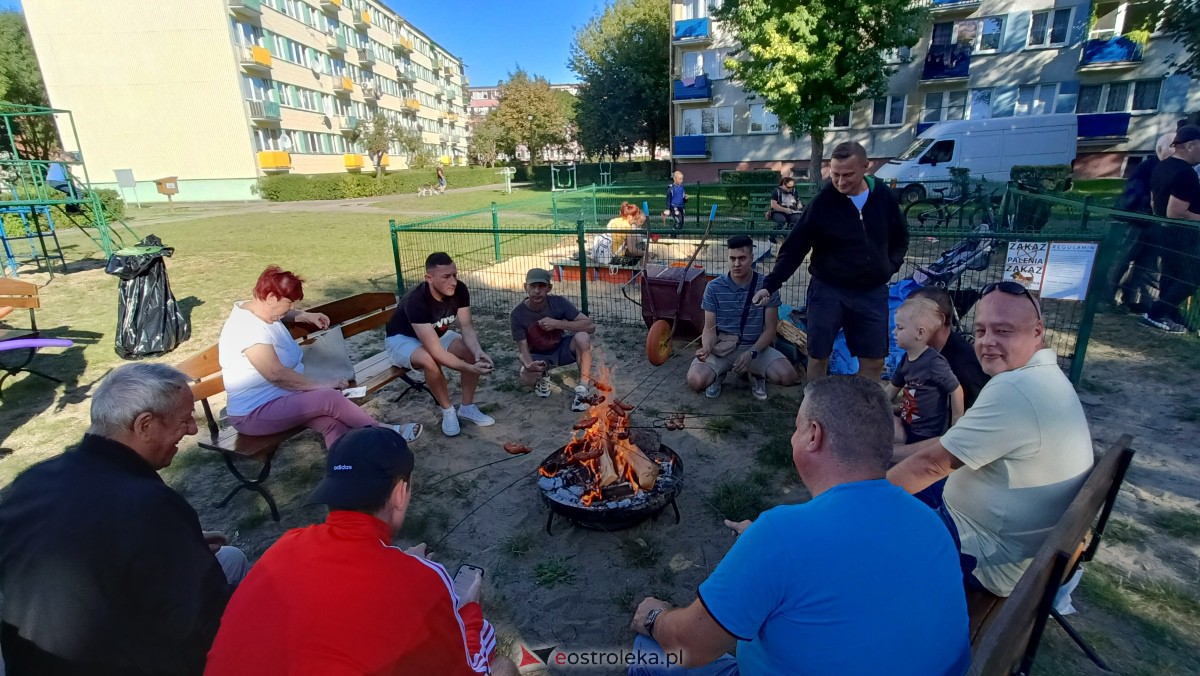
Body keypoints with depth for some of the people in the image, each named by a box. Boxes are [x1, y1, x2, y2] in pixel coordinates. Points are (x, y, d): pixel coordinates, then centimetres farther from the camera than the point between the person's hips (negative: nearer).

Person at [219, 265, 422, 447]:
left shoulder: (254, 311, 6)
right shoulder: (249, 328, -25)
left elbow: (280, 314, 33)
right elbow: (277, 374, -29)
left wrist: (304, 316, 16)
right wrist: (322, 386, -20)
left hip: (279, 397, 10)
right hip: (254, 413, -9)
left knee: (331, 422, -19)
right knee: (329, 398, -25)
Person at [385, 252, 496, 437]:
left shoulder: (460, 290, -21)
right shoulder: (416, 301, -38)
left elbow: (466, 327, -19)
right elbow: (436, 351, -43)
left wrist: (478, 351, -39)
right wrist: (470, 368, -47)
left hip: (436, 333, 6)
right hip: (402, 339, -5)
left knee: (473, 352, -19)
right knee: (430, 360, -37)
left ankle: (467, 407, -2)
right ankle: (447, 411, -14)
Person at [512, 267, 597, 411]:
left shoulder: (559, 303, -22)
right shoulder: (517, 314, -22)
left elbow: (591, 326, -27)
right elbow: (523, 349, -19)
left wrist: (557, 323, -36)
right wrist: (529, 365, -43)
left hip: (561, 348, 0)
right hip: (538, 355, 0)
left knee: (582, 337, -32)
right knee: (527, 378, -33)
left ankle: (582, 389, -16)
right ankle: (543, 375, 8)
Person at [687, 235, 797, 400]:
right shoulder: (714, 288, -7)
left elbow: (770, 329, -4)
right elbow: (709, 329, -6)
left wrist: (752, 353, -21)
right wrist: (706, 348, -29)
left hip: (755, 347, 1)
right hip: (721, 348, 0)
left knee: (787, 376, -26)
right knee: (695, 381, -28)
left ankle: (755, 373, 10)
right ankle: (718, 374, 11)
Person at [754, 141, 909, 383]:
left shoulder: (885, 197, -2)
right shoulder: (822, 203, -11)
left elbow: (900, 239, 15)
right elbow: (794, 248, -9)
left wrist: (890, 266, 0)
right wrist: (770, 285, -16)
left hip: (872, 291, 3)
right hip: (828, 290, -3)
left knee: (874, 360, 8)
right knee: (818, 356, 3)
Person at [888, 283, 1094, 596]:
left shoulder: (1015, 389, -30)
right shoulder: (1044, 377, 4)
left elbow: (932, 463, -25)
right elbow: (953, 445, 9)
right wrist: (891, 453, 5)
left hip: (994, 562, -9)